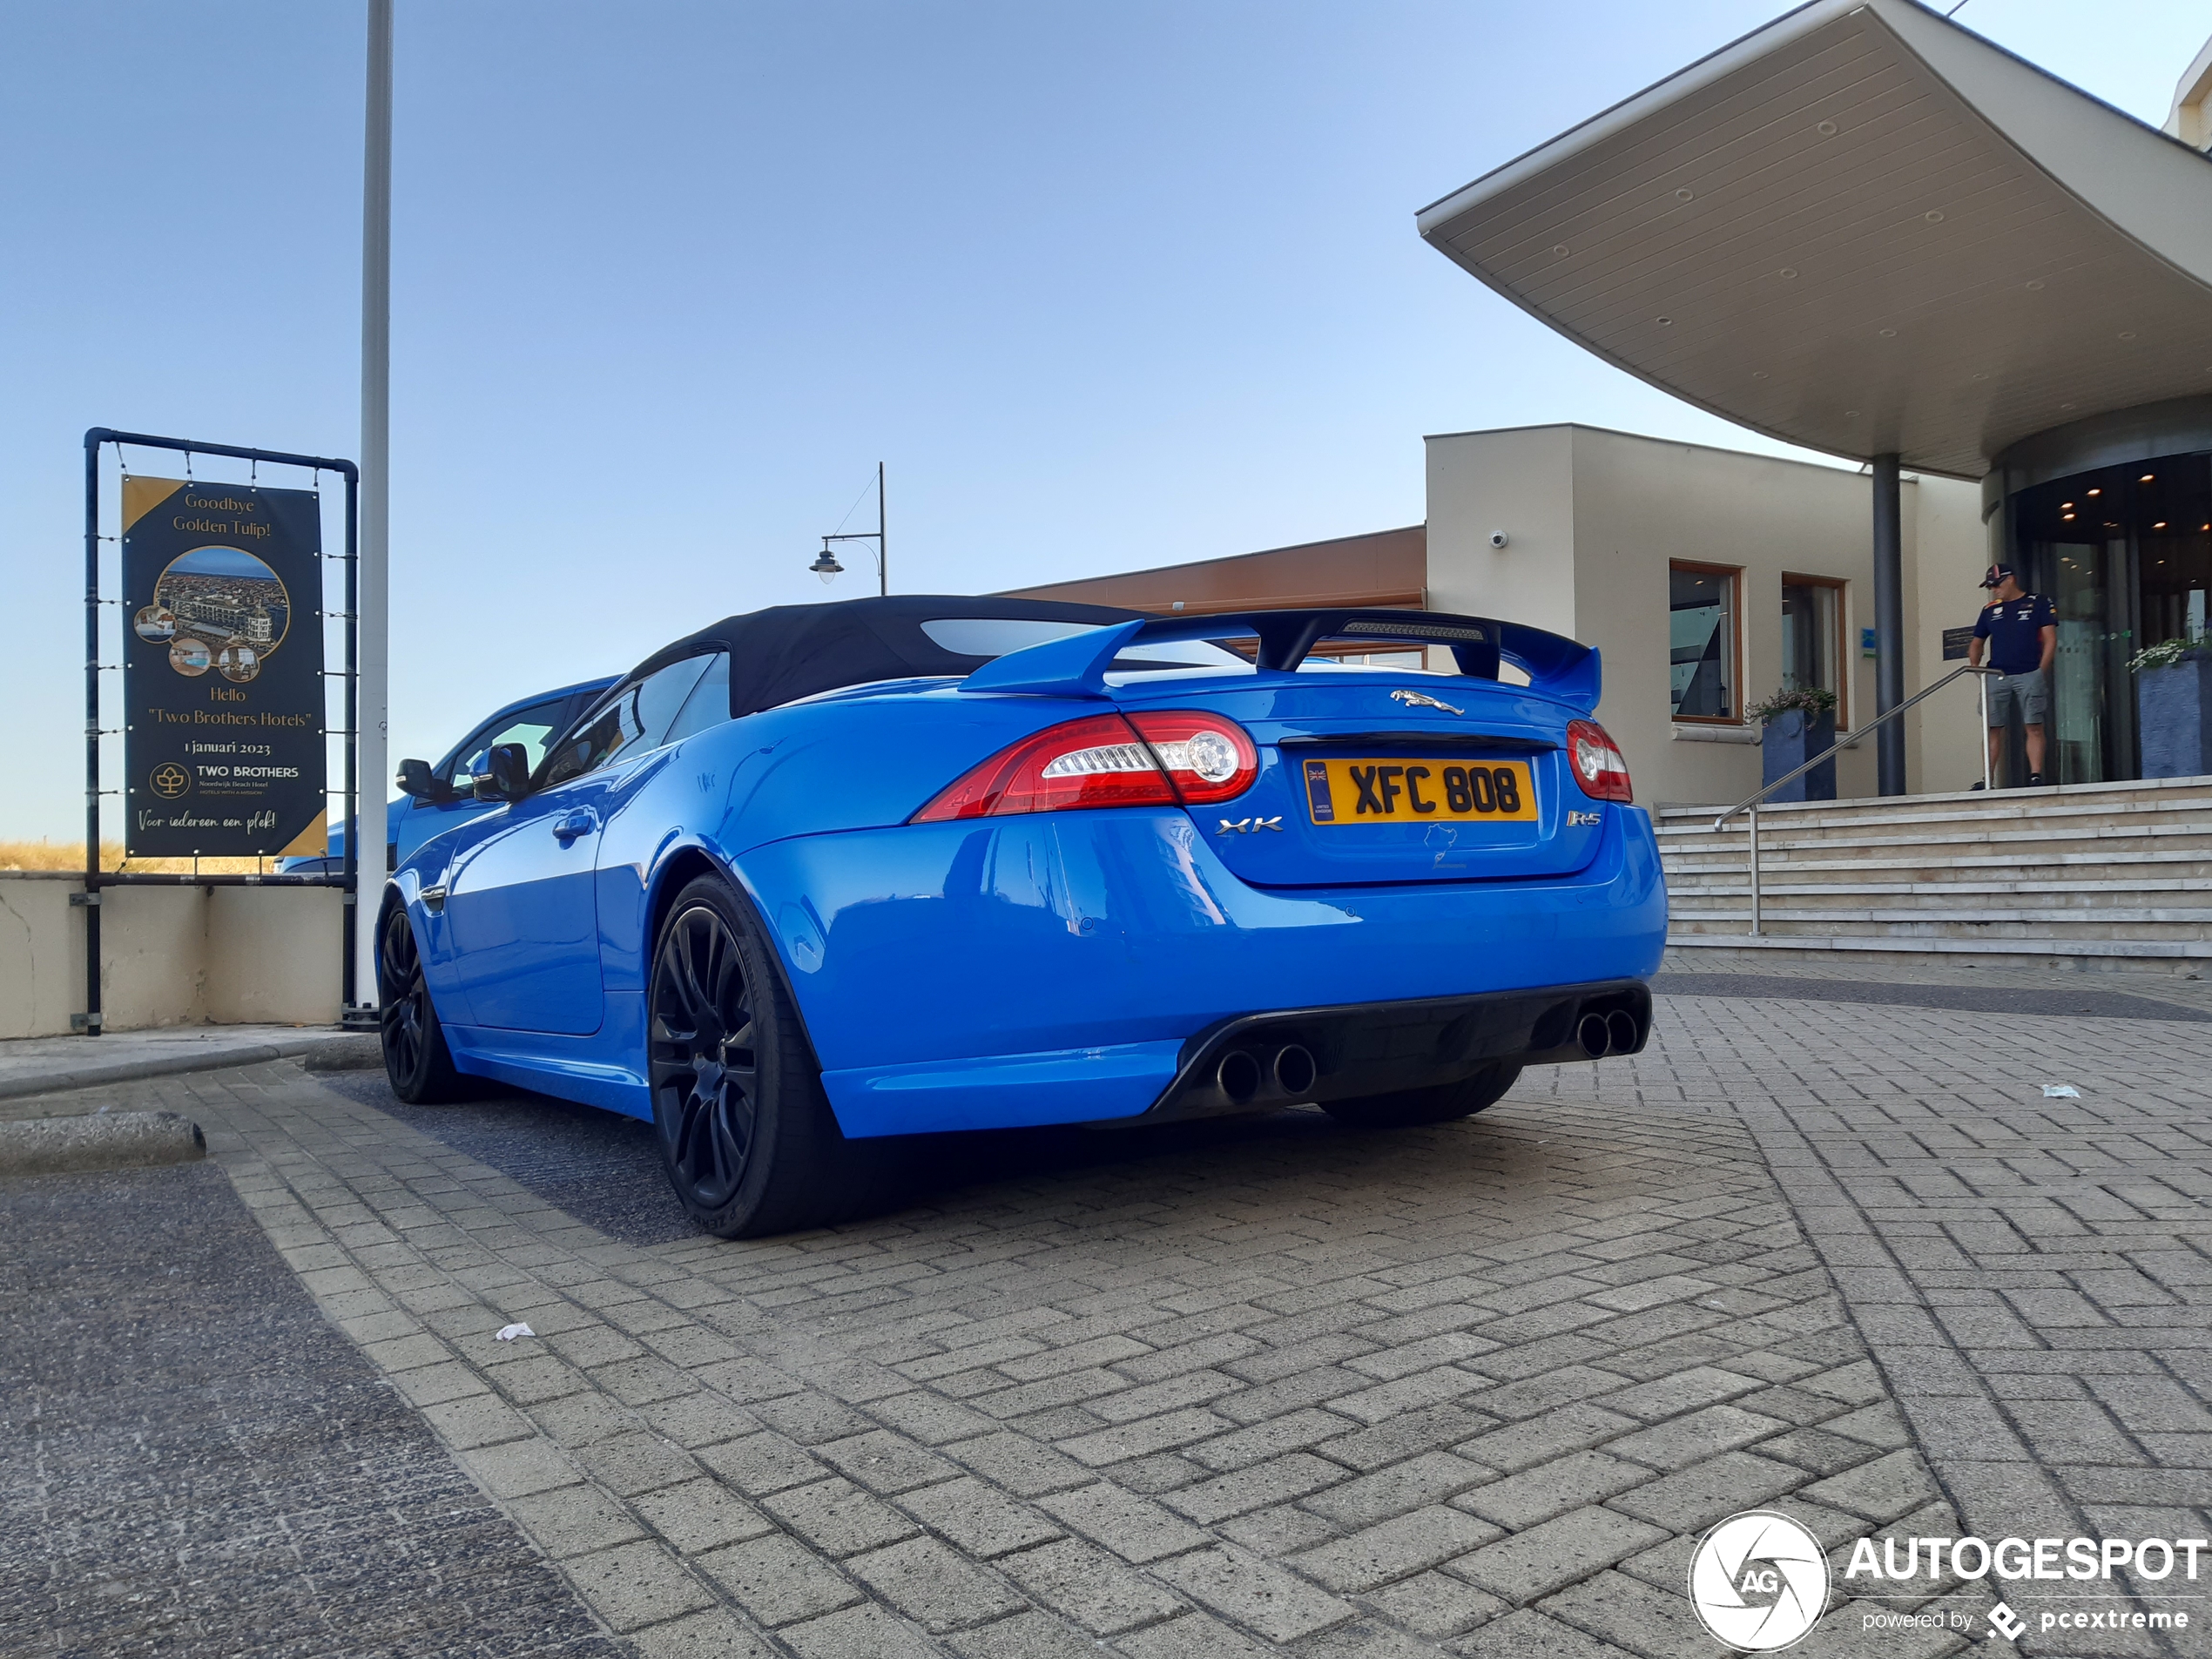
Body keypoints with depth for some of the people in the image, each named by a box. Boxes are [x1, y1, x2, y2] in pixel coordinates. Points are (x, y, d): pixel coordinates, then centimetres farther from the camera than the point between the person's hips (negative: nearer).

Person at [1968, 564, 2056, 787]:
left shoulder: (2038, 603, 7)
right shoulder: (1990, 610, 17)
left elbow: (2050, 639, 2)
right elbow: (1976, 644, 22)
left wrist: (2040, 672, -7)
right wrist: (1976, 670, 6)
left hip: (2029, 676, -3)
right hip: (1996, 676, 3)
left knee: (2034, 727, -7)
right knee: (1993, 729, -1)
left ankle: (2036, 777, -8)